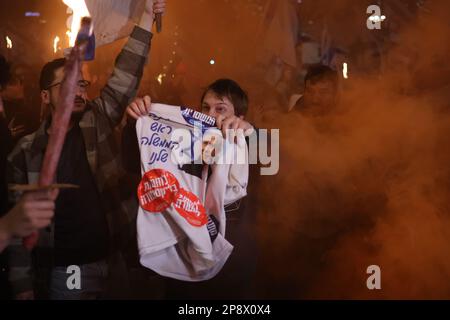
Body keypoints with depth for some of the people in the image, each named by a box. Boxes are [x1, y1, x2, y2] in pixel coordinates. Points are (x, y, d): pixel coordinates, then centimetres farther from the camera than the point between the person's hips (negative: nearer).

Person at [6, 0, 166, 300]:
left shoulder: (99, 121, 3)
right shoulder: (27, 151, -2)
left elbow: (125, 77, -4)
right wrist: (23, 287, -6)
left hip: (112, 263, 2)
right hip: (63, 273, -2)